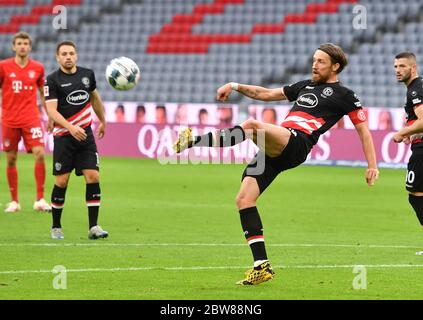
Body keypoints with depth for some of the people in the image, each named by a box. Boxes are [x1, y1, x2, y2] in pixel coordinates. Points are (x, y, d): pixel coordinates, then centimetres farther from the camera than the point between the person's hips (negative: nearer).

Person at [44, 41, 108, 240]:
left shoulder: (87, 74, 7)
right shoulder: (53, 80, -6)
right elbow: (51, 110, -15)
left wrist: (103, 121, 34)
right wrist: (71, 127, -28)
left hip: (85, 134, 3)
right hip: (64, 137, -3)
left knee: (93, 177, -8)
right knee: (61, 182, -2)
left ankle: (93, 227, -4)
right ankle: (56, 227, 13)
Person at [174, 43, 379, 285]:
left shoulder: (342, 95, 12)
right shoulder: (305, 86, 32)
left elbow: (364, 129, 10)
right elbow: (267, 94, 37)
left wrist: (372, 165, 1)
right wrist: (236, 87, 25)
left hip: (296, 143, -8)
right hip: (274, 149, 8)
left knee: (252, 126, -34)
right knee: (244, 200, -7)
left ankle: (194, 142, -34)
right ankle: (262, 267, -6)